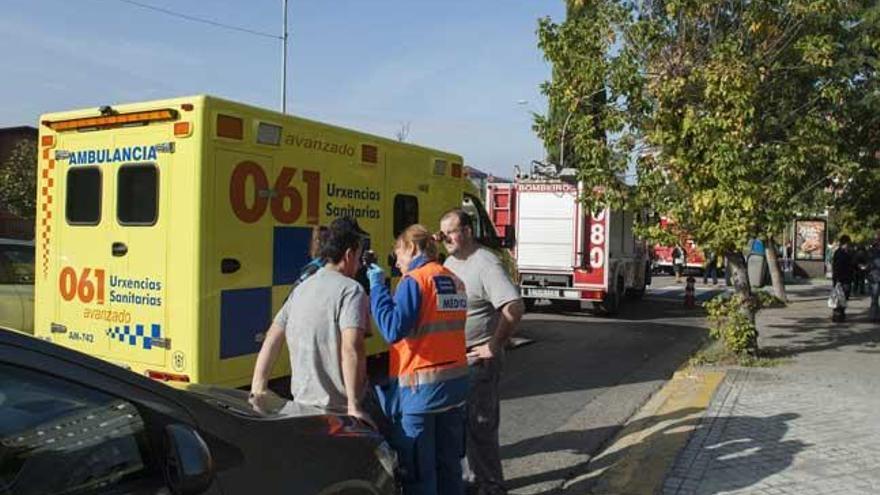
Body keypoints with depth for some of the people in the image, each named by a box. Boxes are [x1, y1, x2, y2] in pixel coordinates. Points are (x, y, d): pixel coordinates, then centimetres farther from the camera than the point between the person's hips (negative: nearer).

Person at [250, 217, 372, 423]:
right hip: (337, 410, -7)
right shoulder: (351, 290, -12)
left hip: (302, 403, 7)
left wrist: (257, 391, 12)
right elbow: (351, 349, -23)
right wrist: (354, 406, -24)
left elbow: (271, 341, 10)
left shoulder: (301, 289, 10)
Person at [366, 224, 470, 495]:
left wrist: (377, 287, -12)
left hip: (419, 387, -7)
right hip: (456, 382, 7)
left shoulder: (414, 281, -12)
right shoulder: (456, 282, 9)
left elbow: (393, 329, -21)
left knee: (417, 469, 5)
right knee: (449, 463, 19)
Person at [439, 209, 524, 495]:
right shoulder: (450, 263, 9)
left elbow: (514, 308, -28)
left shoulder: (486, 264, -18)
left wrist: (493, 347, -21)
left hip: (478, 359, -9)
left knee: (480, 425, 0)